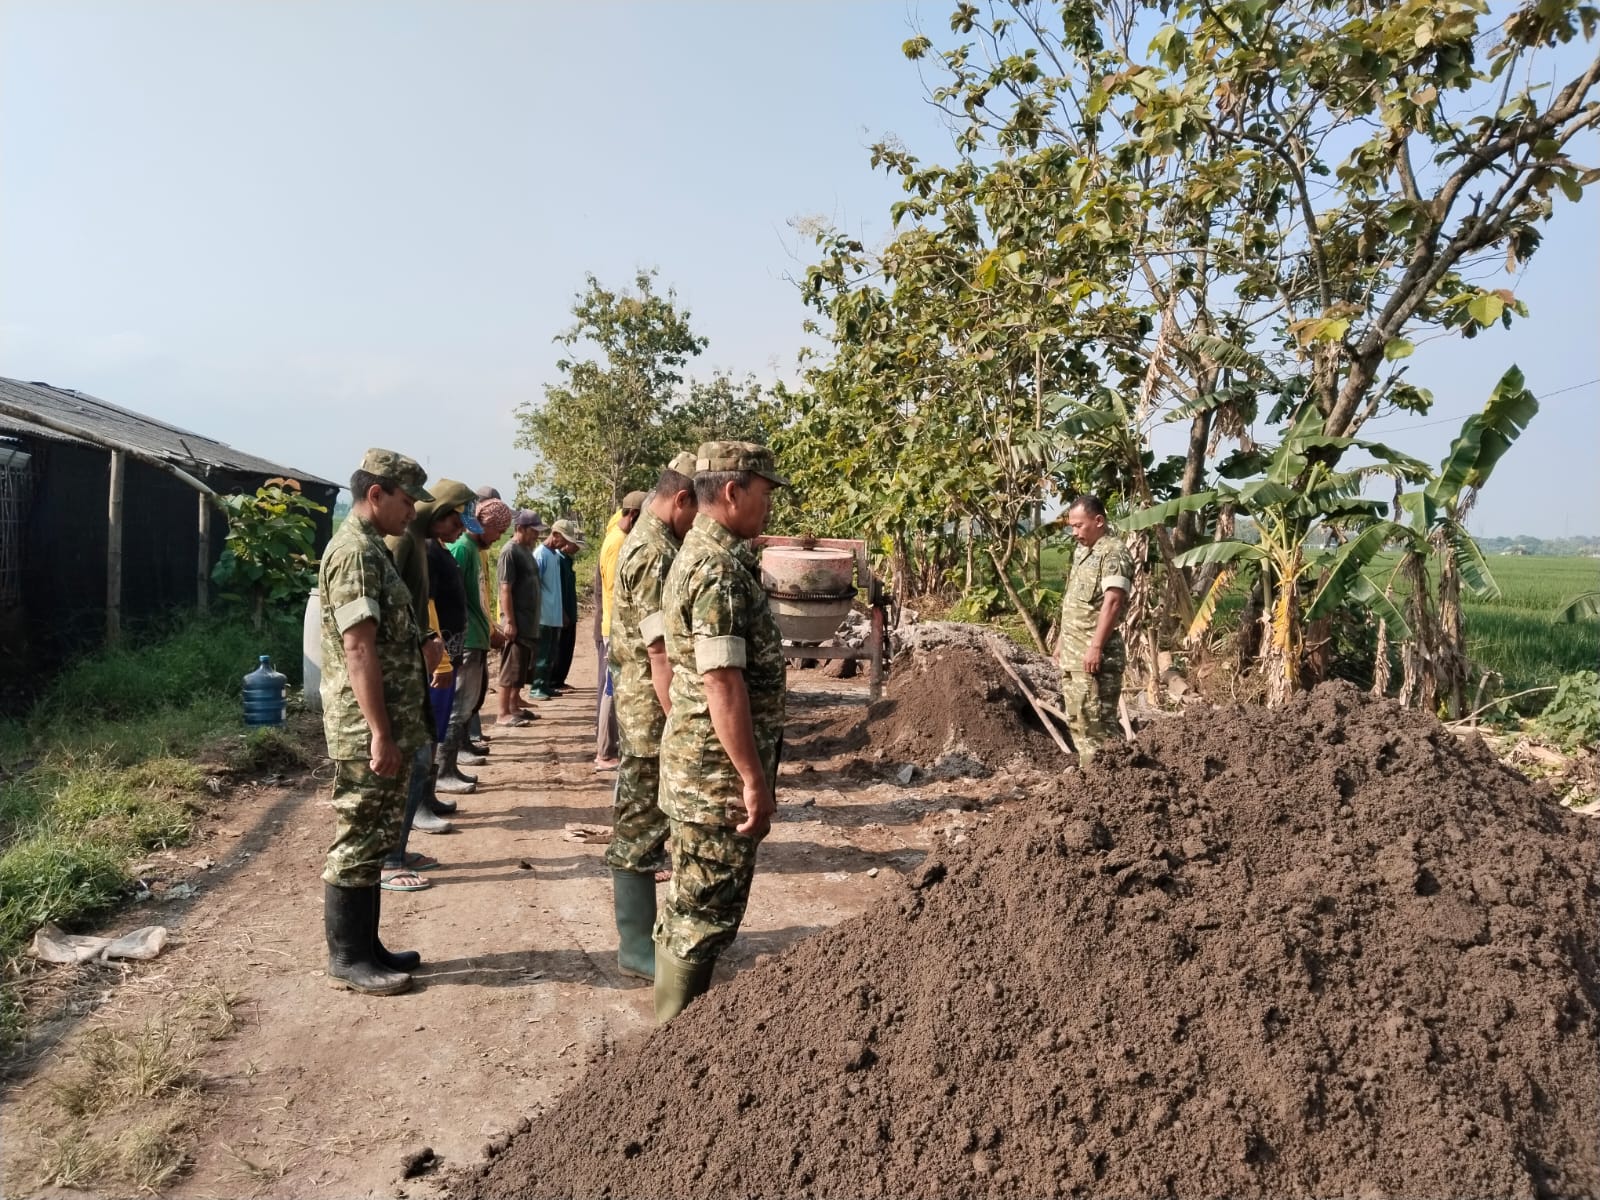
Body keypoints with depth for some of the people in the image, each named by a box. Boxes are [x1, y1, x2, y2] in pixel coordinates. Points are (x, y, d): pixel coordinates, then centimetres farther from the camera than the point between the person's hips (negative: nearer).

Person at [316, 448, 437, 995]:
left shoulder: (371, 548, 15)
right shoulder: (355, 552, -17)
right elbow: (358, 648, -23)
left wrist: (420, 652, 13)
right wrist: (380, 734, -24)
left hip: (388, 726, 10)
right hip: (366, 730, -10)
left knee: (375, 841, 16)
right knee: (358, 842, 0)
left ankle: (366, 946, 27)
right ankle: (347, 960, 12)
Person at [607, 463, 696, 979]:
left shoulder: (650, 542, 13)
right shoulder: (654, 553, -20)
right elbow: (660, 652, -24)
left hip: (652, 708, 10)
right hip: (653, 712, -10)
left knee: (658, 823, 17)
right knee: (641, 829, 0)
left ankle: (660, 929, 29)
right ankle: (637, 948, 12)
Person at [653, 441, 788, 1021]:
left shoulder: (703, 554, 13)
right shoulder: (719, 568, -21)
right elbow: (722, 683, -26)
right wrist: (755, 779, -22)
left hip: (702, 767, 11)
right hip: (719, 774, -11)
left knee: (692, 904, 20)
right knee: (703, 912, 2)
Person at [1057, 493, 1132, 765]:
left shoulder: (1113, 552, -13)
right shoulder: (1082, 550, 17)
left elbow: (1112, 602, -21)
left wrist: (1096, 647, -25)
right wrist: (1063, 642, 20)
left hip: (1093, 653, -10)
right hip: (1072, 652, 10)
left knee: (1096, 717, -8)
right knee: (1076, 717, 13)